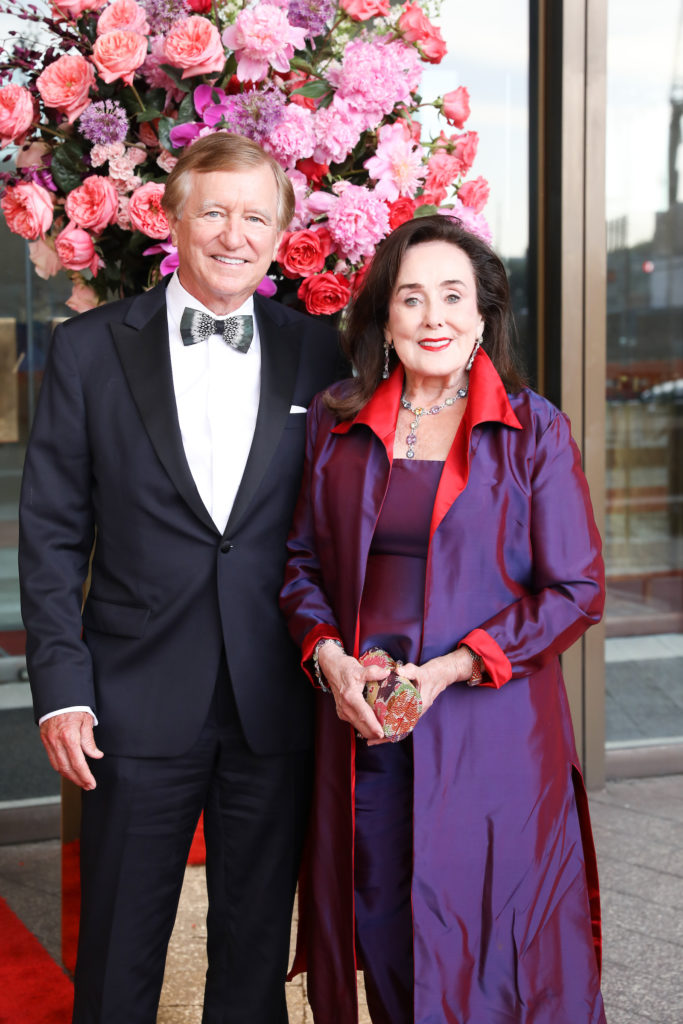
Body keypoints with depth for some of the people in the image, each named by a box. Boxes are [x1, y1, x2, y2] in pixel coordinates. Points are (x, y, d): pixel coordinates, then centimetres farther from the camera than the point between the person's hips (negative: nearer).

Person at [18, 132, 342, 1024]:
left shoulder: (318, 355, 4)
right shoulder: (91, 350, 0)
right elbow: (52, 534, 0)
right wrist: (61, 688, -6)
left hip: (277, 707, 2)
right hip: (142, 706, -1)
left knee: (257, 950, 15)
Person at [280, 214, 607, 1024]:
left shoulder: (532, 429, -2)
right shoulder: (337, 424, 7)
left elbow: (575, 591, -4)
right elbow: (303, 561, 13)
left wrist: (448, 669, -13)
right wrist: (330, 657, -6)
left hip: (489, 727, -2)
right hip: (361, 720, 3)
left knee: (487, 944, 3)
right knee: (382, 939, 10)